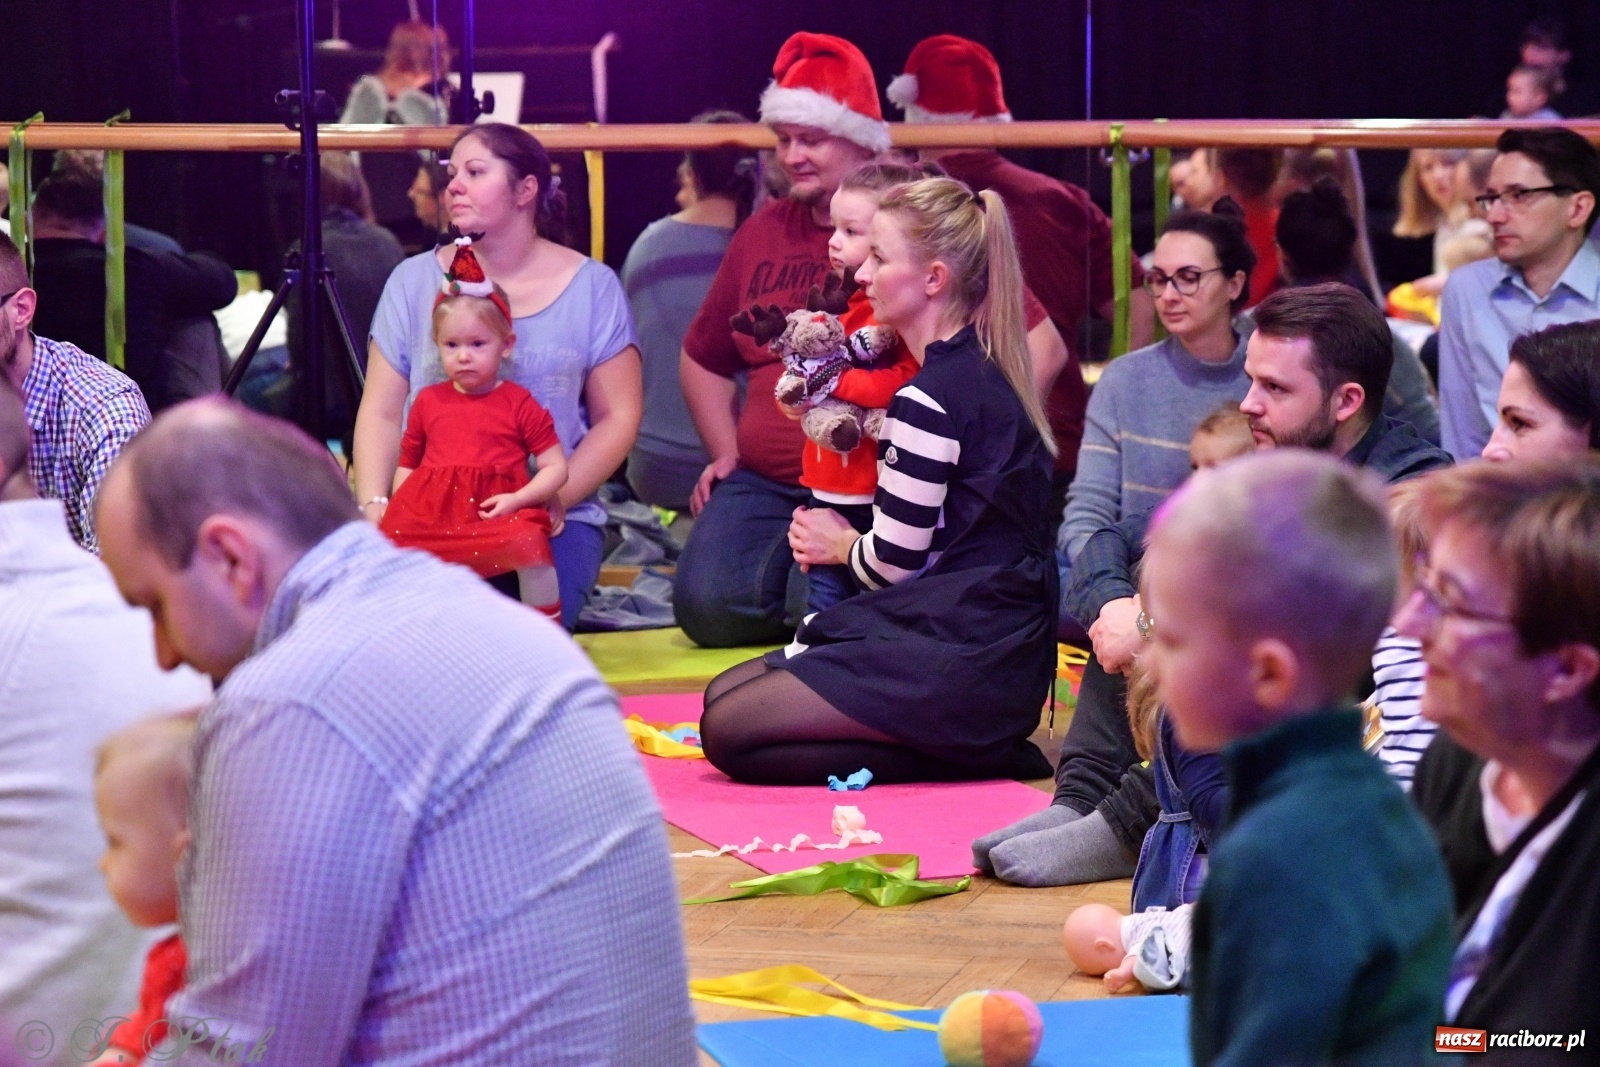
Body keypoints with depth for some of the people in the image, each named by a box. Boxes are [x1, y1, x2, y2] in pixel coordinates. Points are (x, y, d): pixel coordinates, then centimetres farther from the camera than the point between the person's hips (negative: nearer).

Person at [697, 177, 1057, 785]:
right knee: (722, 695, 13)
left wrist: (839, 544, 7)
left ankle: (973, 757, -11)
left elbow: (894, 559, -14)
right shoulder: (984, 373, 14)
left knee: (730, 732, -14)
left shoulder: (928, 399, -17)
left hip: (961, 659, -10)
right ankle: (978, 747, 5)